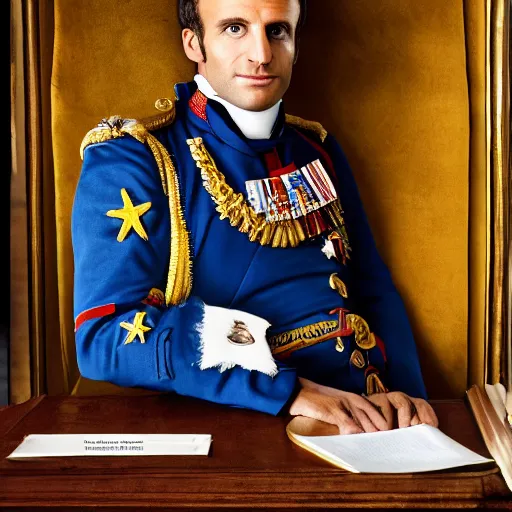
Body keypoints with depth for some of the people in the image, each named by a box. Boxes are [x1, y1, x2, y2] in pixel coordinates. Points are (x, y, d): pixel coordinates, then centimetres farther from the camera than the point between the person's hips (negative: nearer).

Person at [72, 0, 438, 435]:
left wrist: (408, 395, -3)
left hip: (367, 420, 4)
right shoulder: (131, 157, -4)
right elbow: (105, 335, -14)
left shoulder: (317, 149, 14)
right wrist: (288, 391, -21)